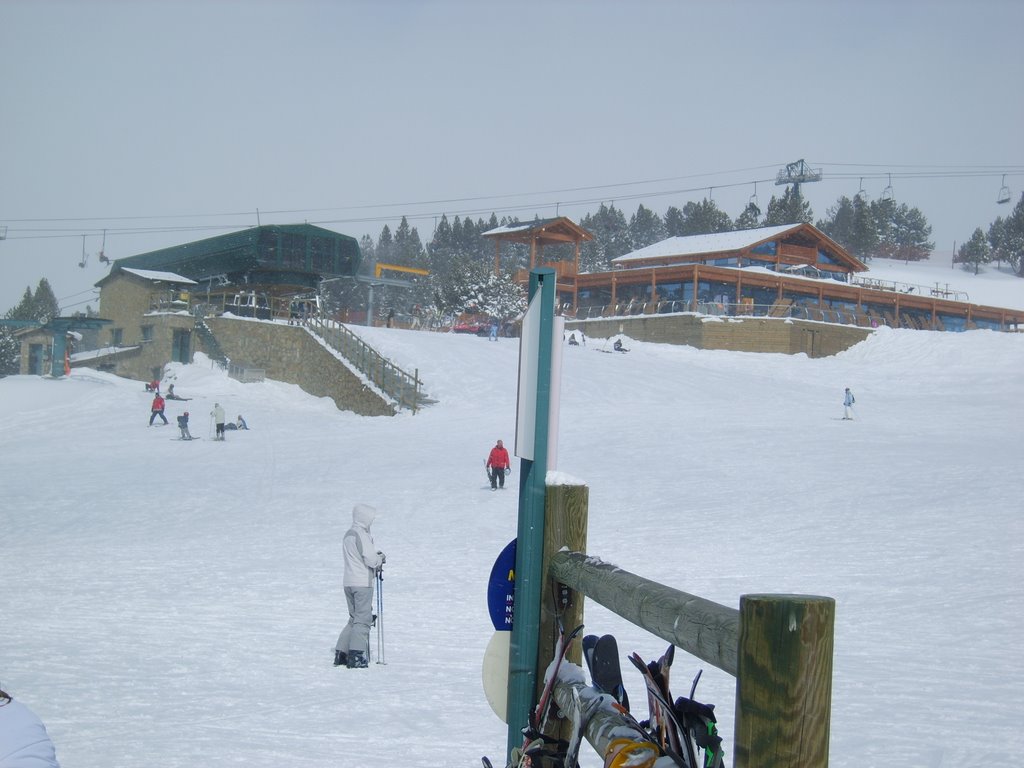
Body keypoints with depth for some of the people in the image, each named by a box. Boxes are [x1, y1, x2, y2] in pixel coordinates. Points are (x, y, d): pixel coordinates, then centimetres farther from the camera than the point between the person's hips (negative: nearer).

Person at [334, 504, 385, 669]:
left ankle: (341, 653, 13)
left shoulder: (348, 535, 17)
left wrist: (376, 557, 9)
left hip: (349, 582, 9)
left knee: (354, 618, 16)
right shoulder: (361, 535, -13)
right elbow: (370, 559, -17)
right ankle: (356, 657, -10)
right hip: (362, 583, -9)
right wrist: (380, 559, 3)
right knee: (363, 619, -6)